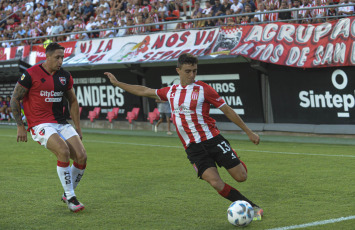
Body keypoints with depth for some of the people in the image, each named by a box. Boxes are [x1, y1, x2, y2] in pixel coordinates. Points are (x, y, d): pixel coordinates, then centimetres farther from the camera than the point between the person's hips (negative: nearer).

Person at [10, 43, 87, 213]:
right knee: (64, 151, -29)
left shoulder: (65, 76, 8)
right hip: (40, 125, -6)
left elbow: (73, 101, 20)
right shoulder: (30, 75, -8)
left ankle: (68, 195, 10)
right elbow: (15, 99, -1)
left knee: (81, 156, -11)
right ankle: (70, 198, -16)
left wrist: (78, 128, 16)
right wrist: (20, 126, -5)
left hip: (61, 123, 6)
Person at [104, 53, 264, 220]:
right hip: (193, 148, 2)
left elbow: (227, 110, 1)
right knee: (215, 183, -17)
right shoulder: (170, 92, 12)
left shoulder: (203, 89, -1)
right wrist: (117, 83, 27)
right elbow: (143, 91, 24)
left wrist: (249, 132, 1)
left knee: (241, 177, -8)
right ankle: (253, 208, -6)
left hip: (213, 140, -2)